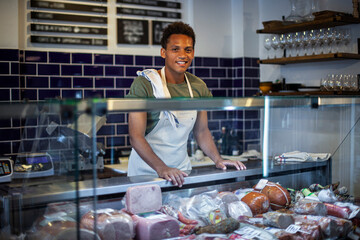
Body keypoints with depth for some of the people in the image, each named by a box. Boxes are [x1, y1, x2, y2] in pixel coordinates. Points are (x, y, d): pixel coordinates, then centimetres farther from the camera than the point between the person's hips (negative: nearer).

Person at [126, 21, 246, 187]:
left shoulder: (199, 87, 3)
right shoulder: (144, 84, -13)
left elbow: (201, 131, 12)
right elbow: (136, 136, -18)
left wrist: (218, 160, -3)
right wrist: (161, 168, -30)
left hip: (181, 169, 4)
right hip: (146, 171, -4)